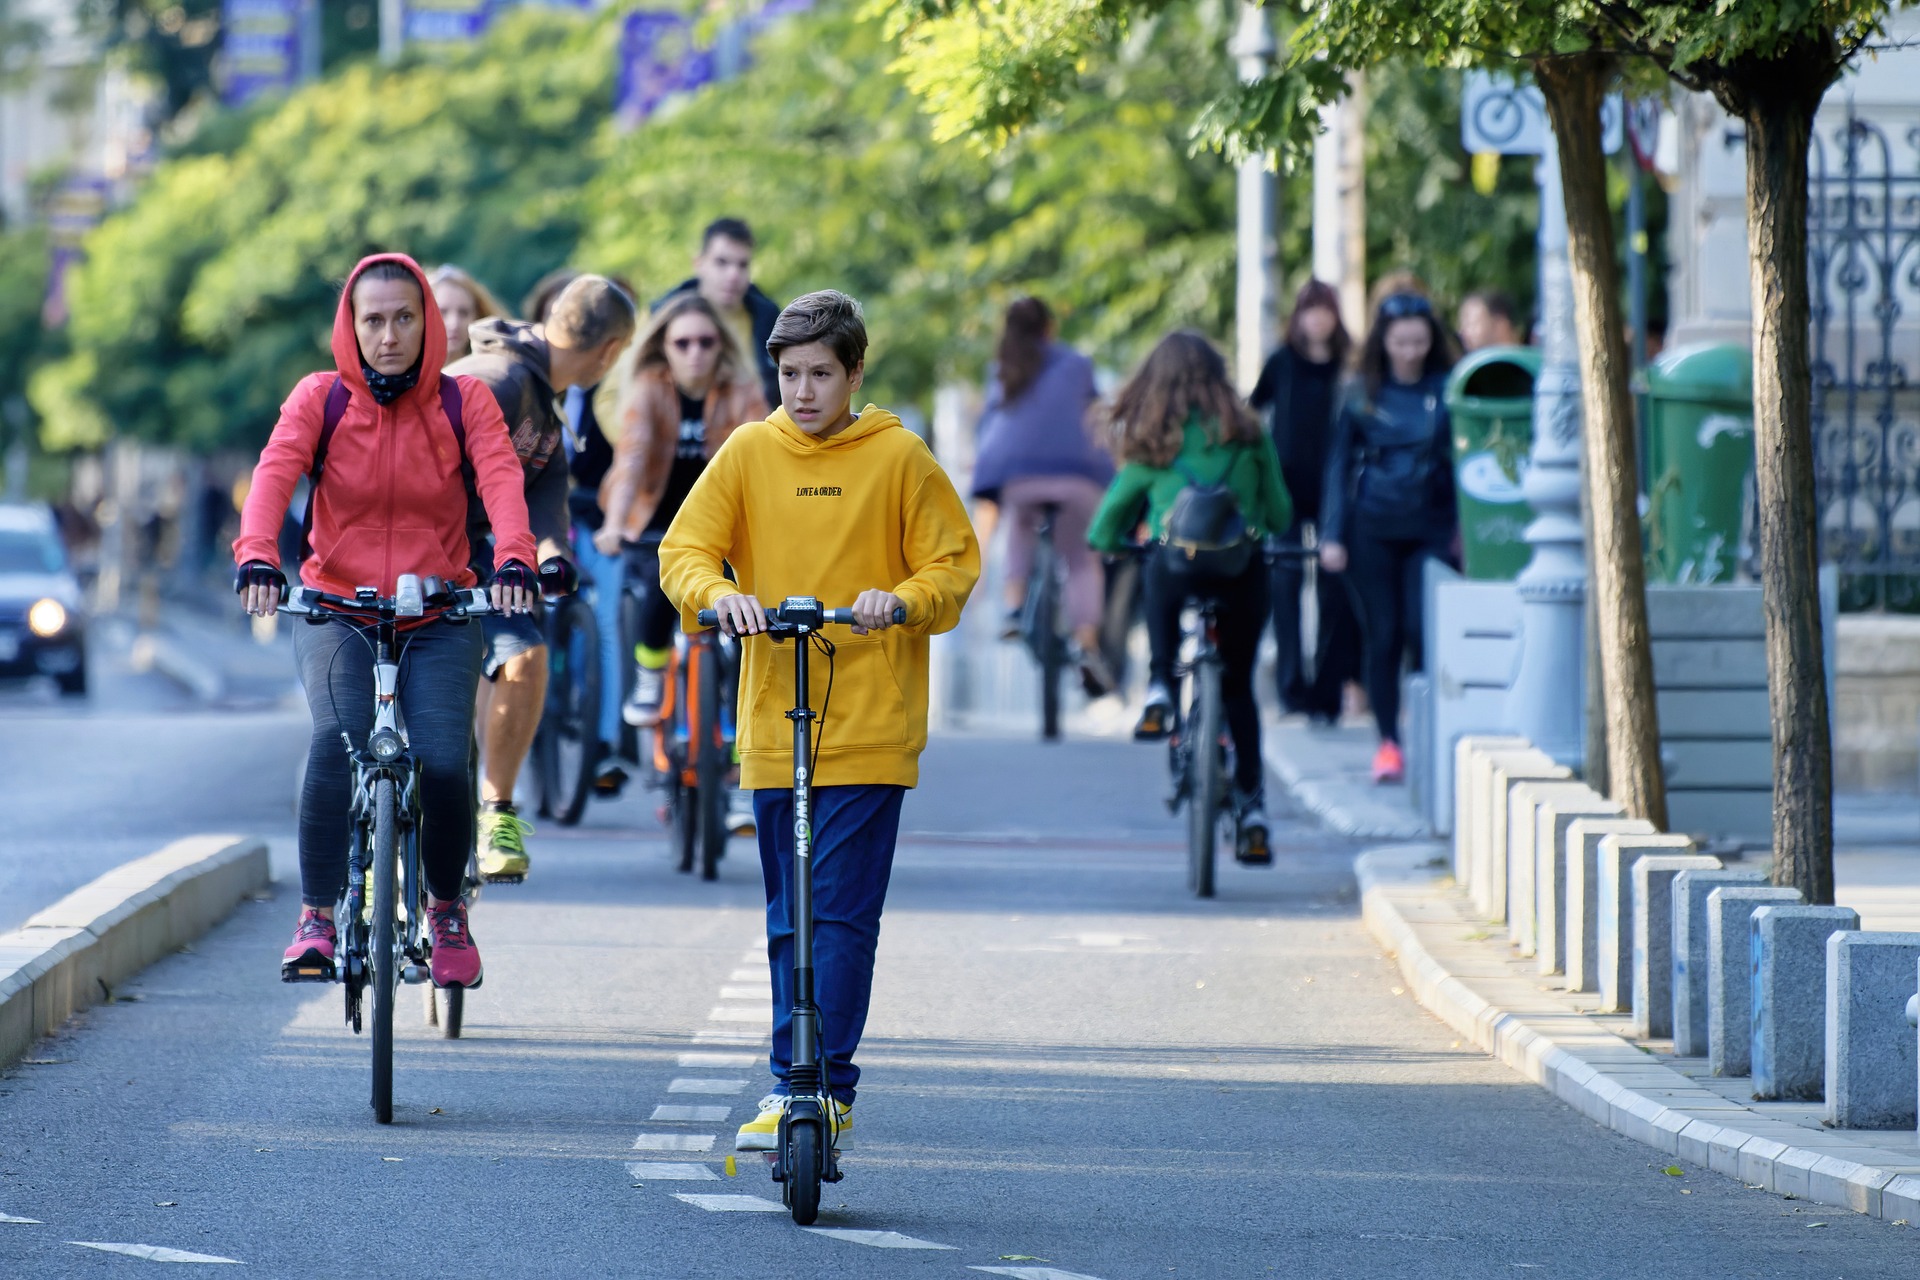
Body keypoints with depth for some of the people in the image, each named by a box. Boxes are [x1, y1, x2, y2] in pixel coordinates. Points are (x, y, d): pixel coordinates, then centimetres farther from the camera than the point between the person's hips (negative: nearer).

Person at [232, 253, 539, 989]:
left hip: (439, 618, 1)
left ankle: (447, 907, 10)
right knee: (337, 742, -28)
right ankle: (316, 915, -16)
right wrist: (257, 559, -37)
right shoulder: (320, 399, -1)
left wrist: (514, 562, -37)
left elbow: (501, 480, -16)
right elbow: (274, 476, -17)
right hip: (338, 610, 0)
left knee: (442, 763, -19)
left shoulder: (464, 403, 0)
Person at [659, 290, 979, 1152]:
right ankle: (801, 1089, 15)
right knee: (789, 922, 9)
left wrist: (899, 601, -18)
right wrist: (718, 592, -18)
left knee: (838, 917, -10)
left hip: (871, 727, -3)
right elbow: (685, 551, 3)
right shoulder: (749, 453, 6)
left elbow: (955, 565, 2)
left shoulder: (899, 458, 0)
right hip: (773, 723, 3)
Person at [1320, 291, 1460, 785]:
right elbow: (1339, 464, 8)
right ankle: (1388, 741, 9)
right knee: (1383, 636, 1)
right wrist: (1332, 535, 2)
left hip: (1430, 528, -1)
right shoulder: (1361, 396, 5)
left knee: (1421, 630, -11)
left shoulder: (1447, 392, 3)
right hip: (1372, 530, 1)